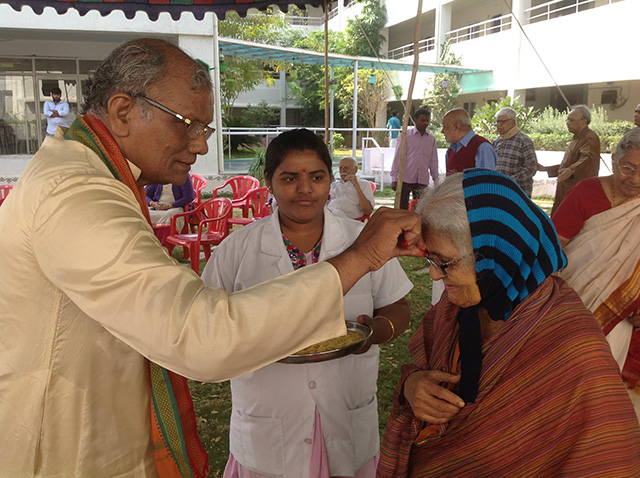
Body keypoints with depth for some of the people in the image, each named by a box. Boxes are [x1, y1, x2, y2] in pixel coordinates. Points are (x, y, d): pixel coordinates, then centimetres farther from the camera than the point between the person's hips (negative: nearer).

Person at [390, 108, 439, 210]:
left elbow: (433, 161, 15)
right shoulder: (406, 135, 0)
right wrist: (394, 179, -6)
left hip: (423, 180, 3)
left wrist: (436, 180, 13)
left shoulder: (431, 139, 11)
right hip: (405, 179, -3)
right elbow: (397, 157, -1)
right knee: (401, 208, 0)